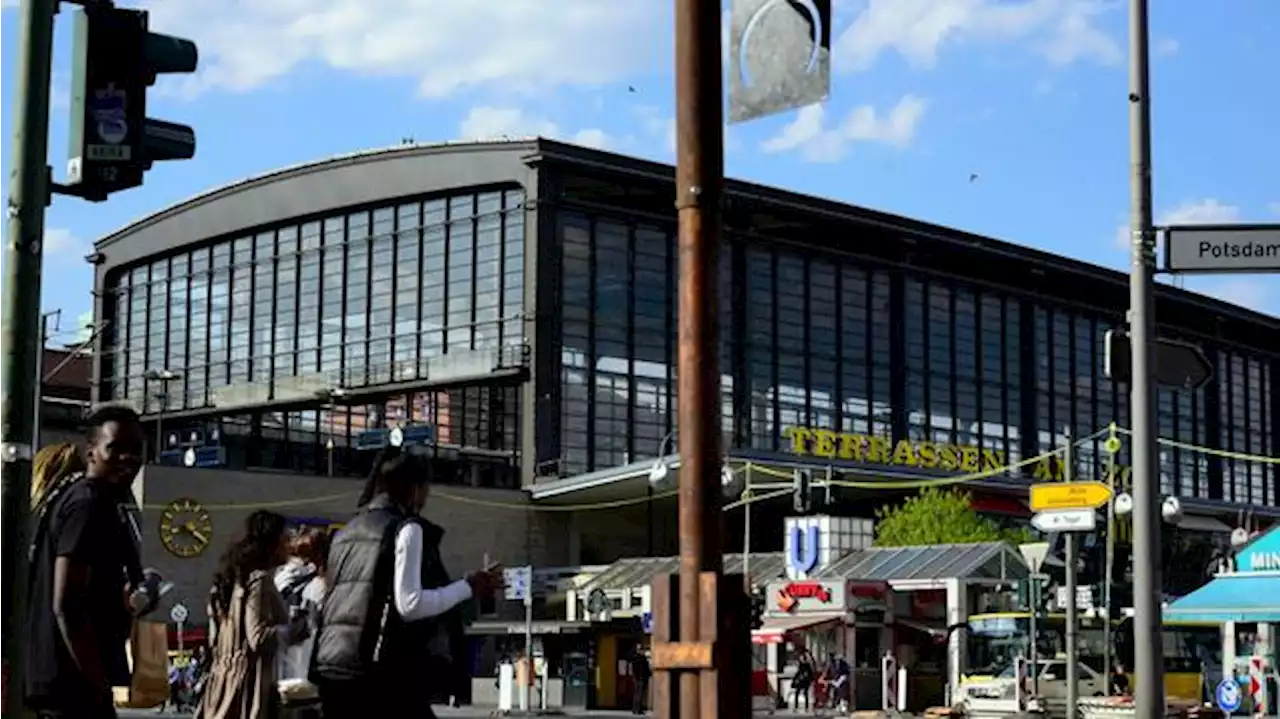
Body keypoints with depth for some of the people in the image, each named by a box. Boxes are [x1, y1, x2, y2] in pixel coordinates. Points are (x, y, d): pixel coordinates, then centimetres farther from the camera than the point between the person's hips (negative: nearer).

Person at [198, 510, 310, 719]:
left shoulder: (237, 577, 15)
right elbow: (259, 638, -20)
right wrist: (296, 629, -5)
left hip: (225, 678, 10)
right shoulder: (259, 579, -13)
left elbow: (215, 638, 20)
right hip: (249, 682, -10)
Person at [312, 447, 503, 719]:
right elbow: (410, 604, -13)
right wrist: (468, 587, -4)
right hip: (382, 669, -7)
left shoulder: (347, 533, 20)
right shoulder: (406, 528, -3)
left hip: (333, 666, 7)